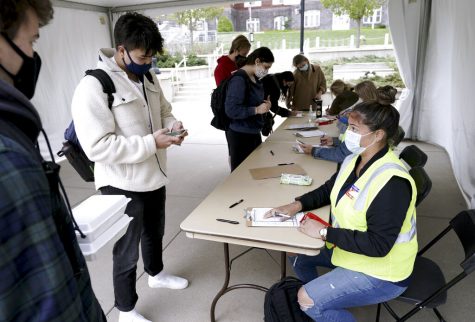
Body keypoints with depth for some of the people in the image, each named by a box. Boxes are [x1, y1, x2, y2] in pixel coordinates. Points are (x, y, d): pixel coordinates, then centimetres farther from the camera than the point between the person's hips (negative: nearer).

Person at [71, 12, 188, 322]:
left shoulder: (148, 77, 3)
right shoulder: (93, 86, -22)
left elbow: (163, 110, 16)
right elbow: (97, 146, -27)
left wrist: (173, 125, -8)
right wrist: (151, 143, -29)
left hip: (154, 176, 8)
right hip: (123, 185, -7)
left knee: (154, 233, 28)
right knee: (127, 251, 11)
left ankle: (156, 274, 56)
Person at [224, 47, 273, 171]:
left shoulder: (255, 78, 10)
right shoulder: (239, 79, -17)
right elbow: (231, 110, -23)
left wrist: (264, 105, 4)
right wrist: (257, 110, -23)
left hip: (254, 133, 9)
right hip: (240, 135, -9)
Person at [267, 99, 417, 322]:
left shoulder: (392, 183, -32)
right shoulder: (354, 160, -4)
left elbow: (378, 245, -32)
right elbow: (328, 190, 9)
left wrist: (325, 232, -28)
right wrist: (297, 205, -8)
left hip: (380, 274, -8)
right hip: (348, 247, 9)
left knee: (307, 300, -14)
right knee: (298, 254, 14)